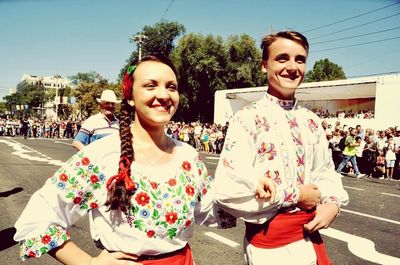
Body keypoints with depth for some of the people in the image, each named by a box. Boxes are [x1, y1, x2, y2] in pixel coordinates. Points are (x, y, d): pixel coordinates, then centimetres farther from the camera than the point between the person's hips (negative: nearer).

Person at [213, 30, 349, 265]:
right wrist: (296, 195, -17)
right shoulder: (247, 120, -16)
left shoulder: (312, 122, 5)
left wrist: (332, 202, -9)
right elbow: (229, 190, -25)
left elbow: (324, 172, 13)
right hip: (268, 242, -6)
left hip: (309, 236, 6)